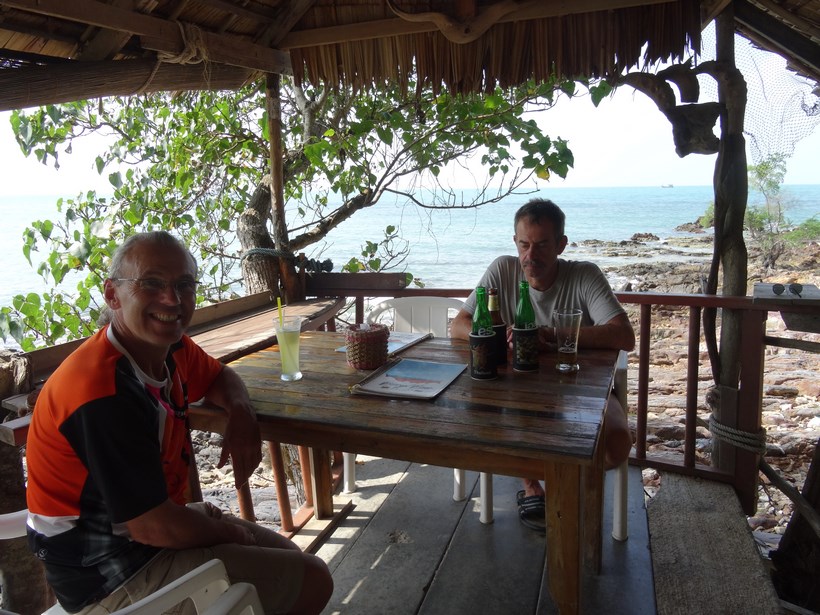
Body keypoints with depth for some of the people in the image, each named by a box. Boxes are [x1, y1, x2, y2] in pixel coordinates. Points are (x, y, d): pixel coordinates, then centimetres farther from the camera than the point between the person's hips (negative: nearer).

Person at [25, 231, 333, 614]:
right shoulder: (106, 395, -31)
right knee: (312, 581, -7)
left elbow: (219, 377, 18)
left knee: (288, 555, 20)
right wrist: (232, 532, -9)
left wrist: (241, 413, -5)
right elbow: (154, 528, -28)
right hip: (112, 578, -9)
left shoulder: (172, 349, -5)